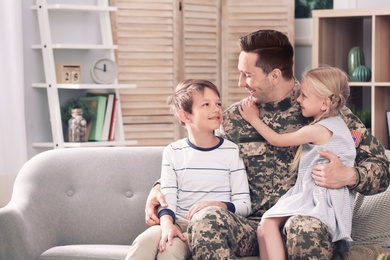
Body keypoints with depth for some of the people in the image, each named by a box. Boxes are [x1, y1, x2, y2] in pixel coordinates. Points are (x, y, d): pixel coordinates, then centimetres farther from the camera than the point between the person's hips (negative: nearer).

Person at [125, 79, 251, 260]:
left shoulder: (231, 151, 4)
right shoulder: (173, 152, 9)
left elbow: (244, 204, 1)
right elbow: (168, 199, 0)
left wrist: (217, 205, -19)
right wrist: (167, 223, -22)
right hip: (181, 223, 2)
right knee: (145, 240, -30)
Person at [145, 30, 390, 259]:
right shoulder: (236, 117, 12)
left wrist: (348, 177, -18)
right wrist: (162, 186, 5)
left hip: (310, 221, -3)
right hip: (254, 226, 3)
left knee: (306, 228, -40)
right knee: (205, 222, -30)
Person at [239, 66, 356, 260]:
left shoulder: (317, 130, -14)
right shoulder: (334, 123, 14)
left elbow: (276, 140, -1)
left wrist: (253, 119, 12)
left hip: (321, 198, -10)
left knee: (269, 222, -22)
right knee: (264, 227, 0)